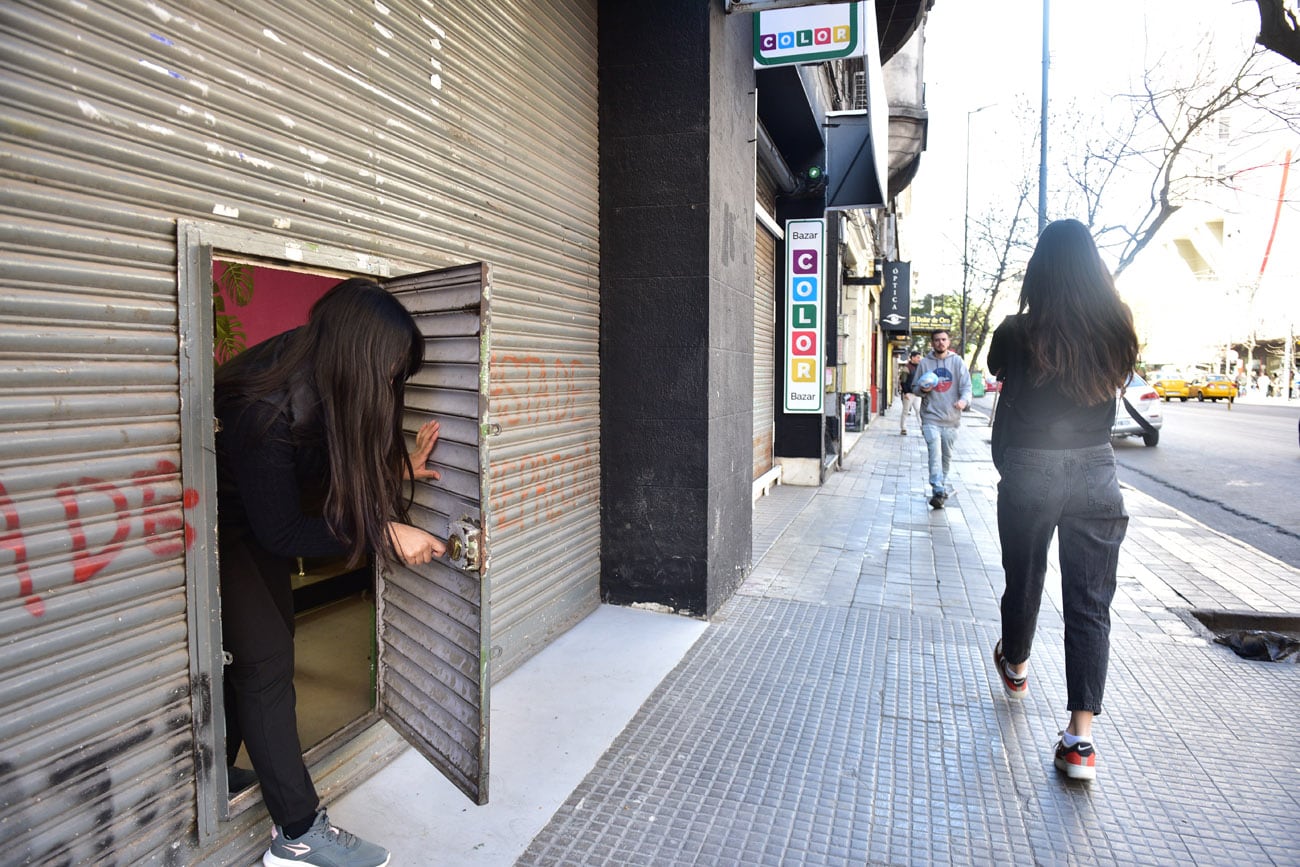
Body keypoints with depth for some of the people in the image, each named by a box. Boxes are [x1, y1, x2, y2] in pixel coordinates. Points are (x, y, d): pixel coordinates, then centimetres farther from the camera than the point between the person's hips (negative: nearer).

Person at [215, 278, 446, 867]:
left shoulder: (325, 382, -15)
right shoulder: (267, 408, -37)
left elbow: (339, 464, 3)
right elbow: (281, 533, -28)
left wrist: (395, 469, -14)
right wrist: (384, 535, -28)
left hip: (261, 516, 8)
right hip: (222, 522, -8)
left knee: (270, 639, 12)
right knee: (264, 657, -9)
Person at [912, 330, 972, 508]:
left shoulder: (957, 362, 5)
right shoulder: (924, 363, 6)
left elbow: (966, 386, 0)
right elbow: (915, 387, 13)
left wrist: (964, 400, -21)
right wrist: (922, 390, -10)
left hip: (951, 419, 1)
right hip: (931, 418, -1)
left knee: (947, 456, 12)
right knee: (935, 453, -15)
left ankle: (941, 487, 28)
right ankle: (938, 491, -18)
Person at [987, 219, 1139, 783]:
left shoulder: (1018, 334, -11)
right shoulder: (1116, 332, -5)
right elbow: (1114, 384, 11)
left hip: (1028, 474, -1)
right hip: (1096, 475, 1)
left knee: (1023, 580, 19)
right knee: (1090, 604, 4)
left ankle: (1015, 668, 45)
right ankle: (1080, 737, 2)